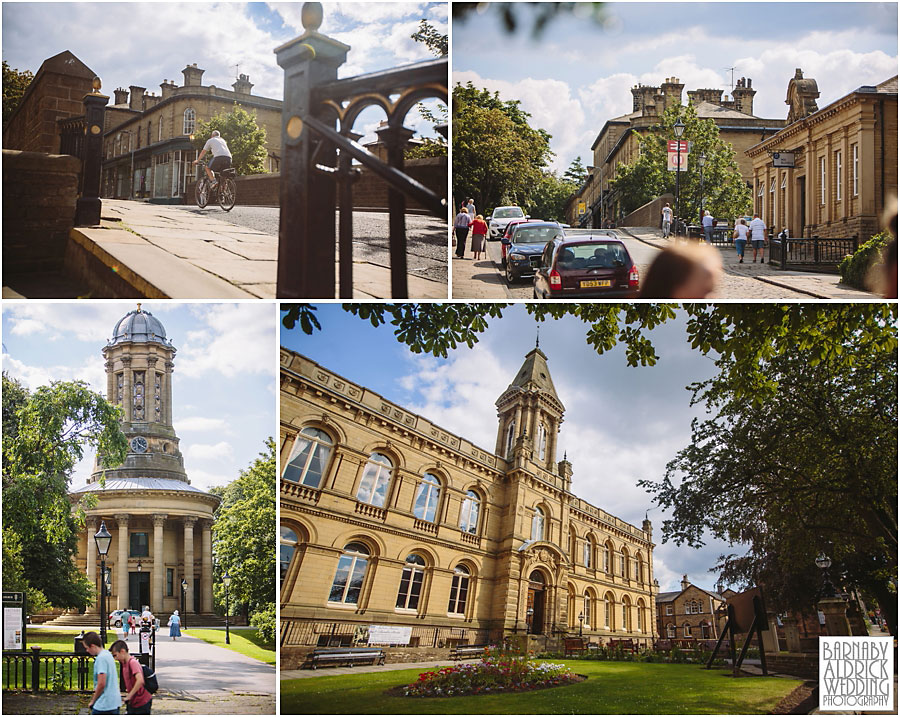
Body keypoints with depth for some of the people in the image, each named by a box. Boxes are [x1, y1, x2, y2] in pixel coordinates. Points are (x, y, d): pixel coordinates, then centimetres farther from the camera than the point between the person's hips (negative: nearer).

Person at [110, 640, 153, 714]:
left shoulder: (133, 662, -19)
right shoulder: (124, 664, 10)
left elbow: (140, 680, -32)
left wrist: (129, 696, -27)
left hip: (142, 703, -9)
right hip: (132, 703, 9)